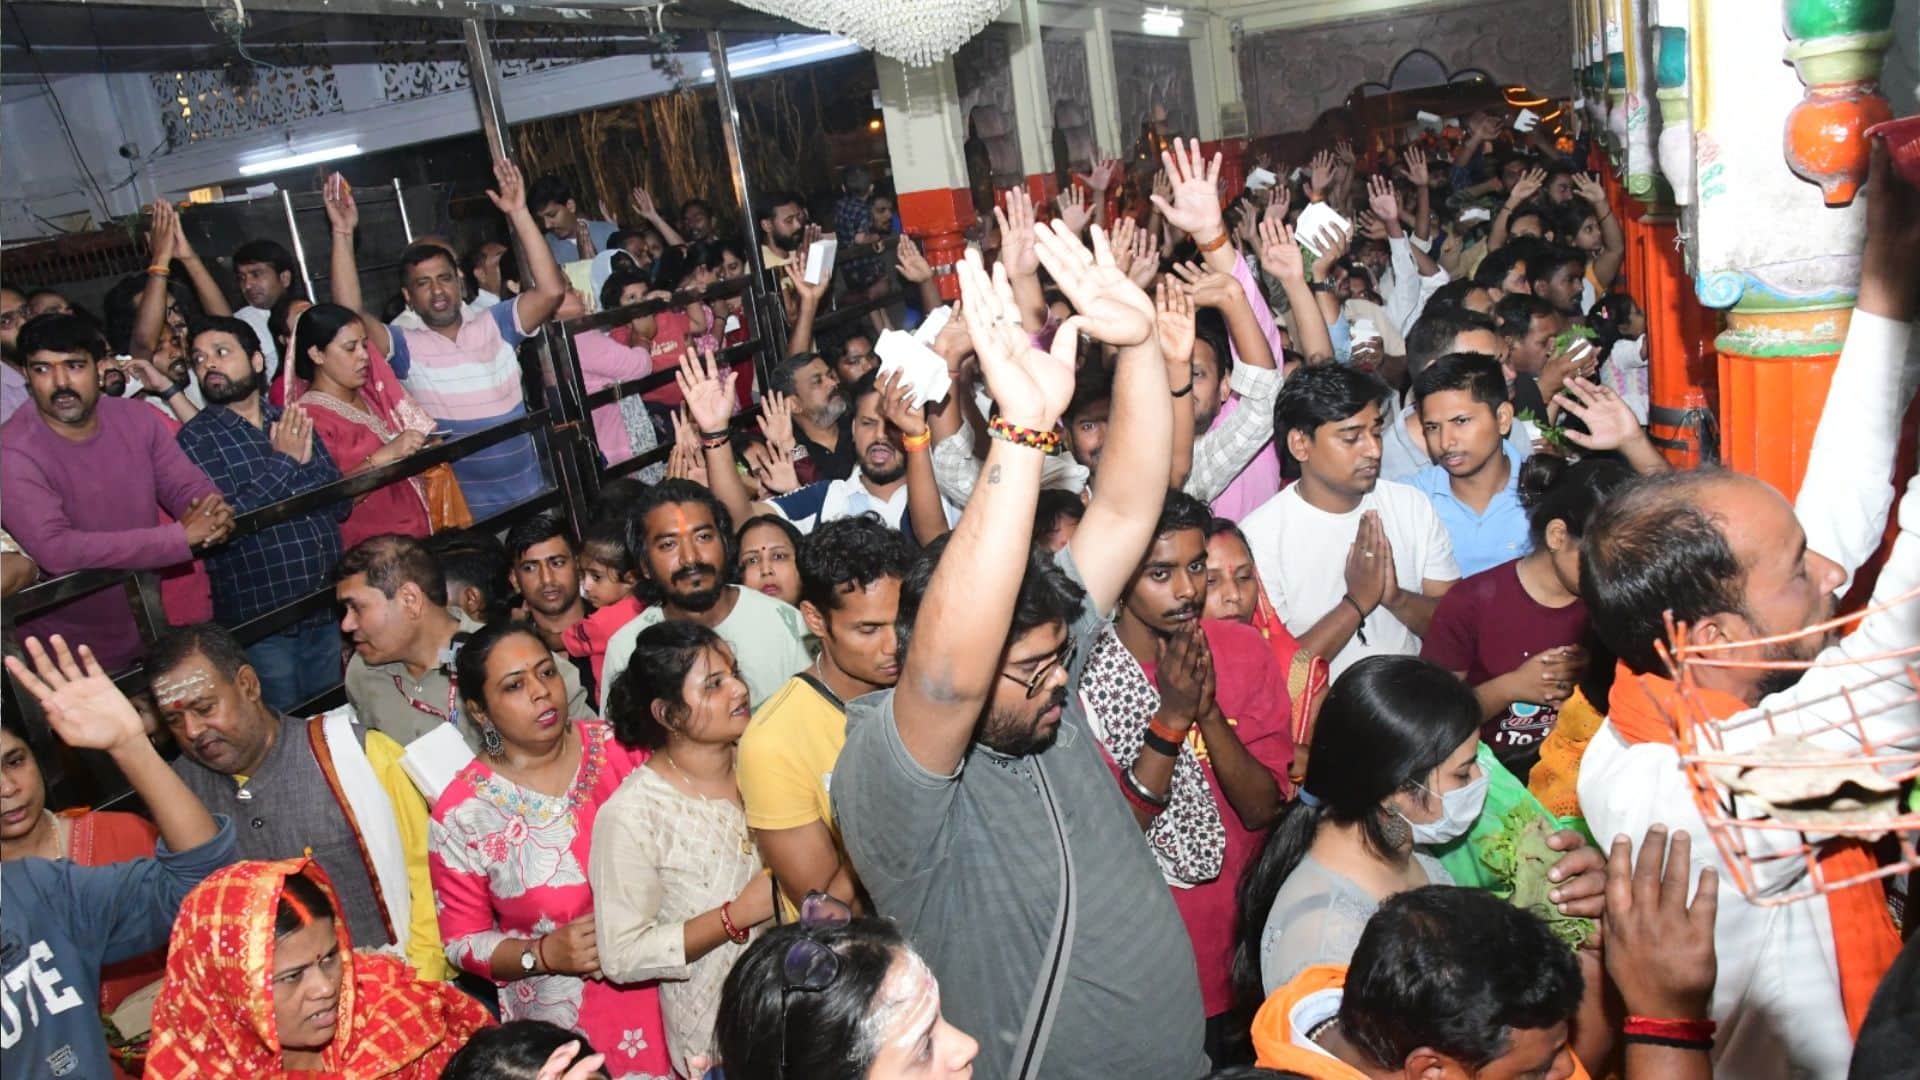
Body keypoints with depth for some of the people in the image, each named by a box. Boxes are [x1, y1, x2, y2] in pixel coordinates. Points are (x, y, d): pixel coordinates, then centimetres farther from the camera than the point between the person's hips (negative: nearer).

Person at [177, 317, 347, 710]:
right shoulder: (195, 438, -5)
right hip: (261, 623, -4)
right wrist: (283, 463, -10)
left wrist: (303, 463, -13)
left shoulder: (293, 423, 10)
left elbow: (341, 502, 4)